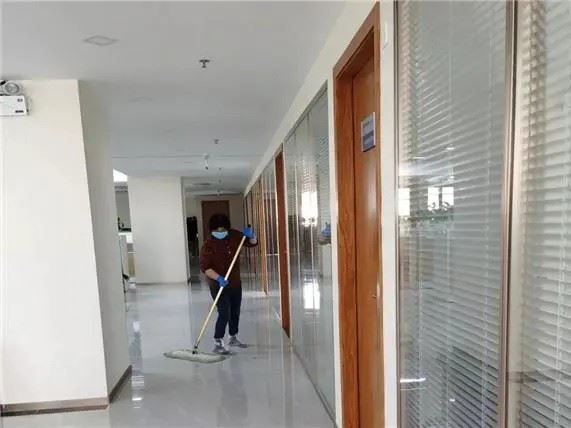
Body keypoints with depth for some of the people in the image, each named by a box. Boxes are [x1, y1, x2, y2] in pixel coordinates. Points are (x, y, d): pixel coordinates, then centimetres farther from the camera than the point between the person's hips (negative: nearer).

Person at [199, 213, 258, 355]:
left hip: (235, 282, 6)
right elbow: (204, 267, -23)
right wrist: (218, 278, -36)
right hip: (218, 285, -6)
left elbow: (253, 243, 5)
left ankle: (233, 338, 36)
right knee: (224, 314, -12)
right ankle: (218, 343, 1)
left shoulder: (234, 235, -5)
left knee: (235, 312, 18)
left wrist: (250, 236, -17)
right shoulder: (208, 245, -19)